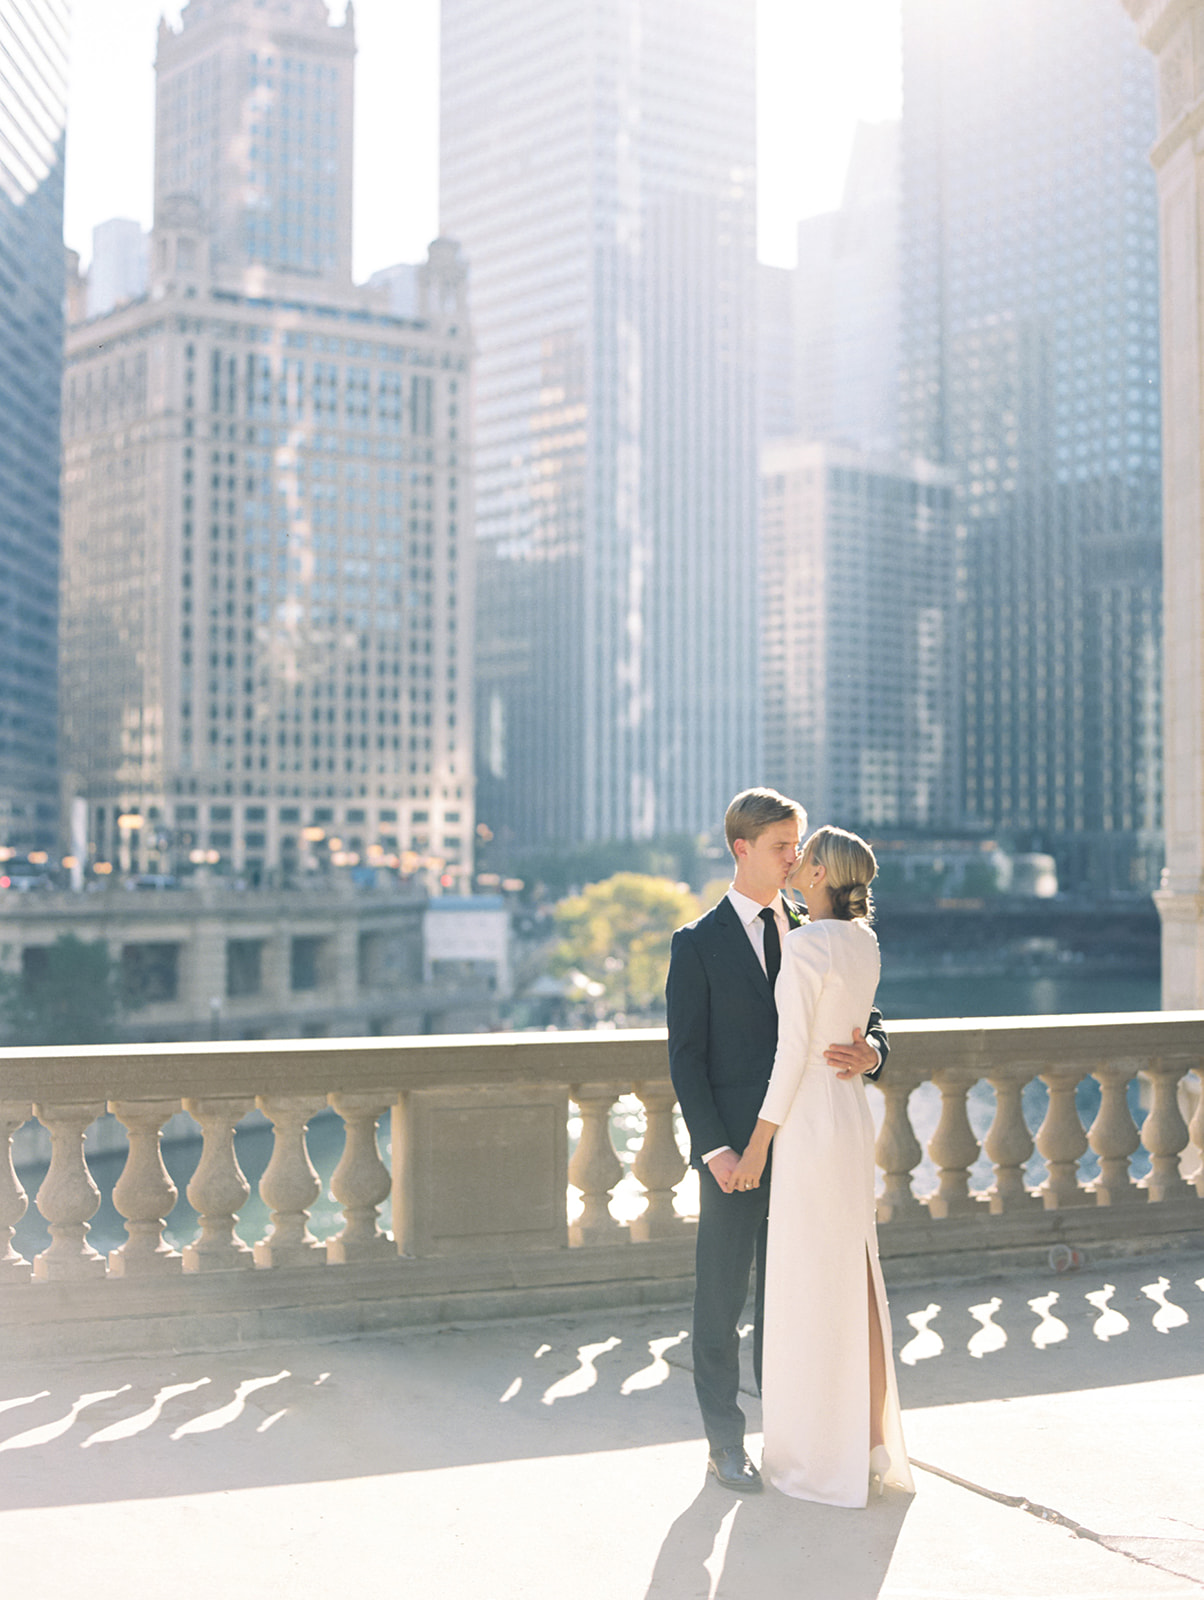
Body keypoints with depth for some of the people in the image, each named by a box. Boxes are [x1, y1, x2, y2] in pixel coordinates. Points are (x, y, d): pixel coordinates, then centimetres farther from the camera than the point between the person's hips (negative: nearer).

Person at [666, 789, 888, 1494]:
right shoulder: (699, 944, -3)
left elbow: (867, 1021, 9)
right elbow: (686, 1056, -6)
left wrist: (870, 1051, -16)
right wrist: (714, 1147, -15)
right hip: (735, 1146, -3)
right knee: (723, 1296, 5)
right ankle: (726, 1441, 18)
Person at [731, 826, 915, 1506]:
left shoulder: (806, 944, -17)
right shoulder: (865, 942, 8)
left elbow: (793, 1050, -18)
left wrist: (759, 1142, -12)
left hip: (810, 1120, -8)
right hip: (854, 1117, 9)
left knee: (810, 1285, 1)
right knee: (855, 1278, 14)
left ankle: (825, 1458, 10)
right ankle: (875, 1442, 20)